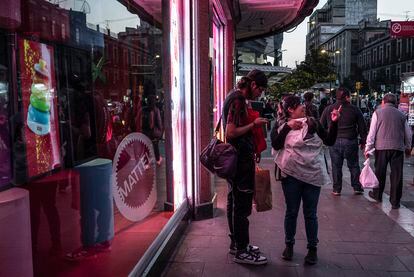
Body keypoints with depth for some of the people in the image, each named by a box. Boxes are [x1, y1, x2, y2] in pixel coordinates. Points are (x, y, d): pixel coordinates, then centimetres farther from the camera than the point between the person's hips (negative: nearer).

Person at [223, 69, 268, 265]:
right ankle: (241, 251, 7)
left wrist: (253, 123, 13)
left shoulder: (235, 97, 15)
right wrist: (254, 124, -14)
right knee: (242, 206, -3)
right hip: (241, 160, -11)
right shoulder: (238, 100, -17)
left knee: (234, 202, 17)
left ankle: (237, 243, 29)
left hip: (236, 159, 11)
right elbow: (231, 133, -23)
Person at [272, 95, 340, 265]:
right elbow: (275, 145, -12)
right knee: (291, 212, 11)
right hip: (291, 175, -1)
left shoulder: (312, 123, 5)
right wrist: (287, 127, -17)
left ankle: (312, 248, 23)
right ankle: (289, 244, 29)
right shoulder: (282, 126, 2)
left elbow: (329, 141, 2)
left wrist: (334, 122, -9)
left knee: (310, 213, 9)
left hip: (313, 174, 1)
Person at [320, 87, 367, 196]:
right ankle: (357, 188, 18)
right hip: (350, 141, -1)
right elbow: (362, 127, 2)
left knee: (336, 166, 7)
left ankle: (336, 189, 11)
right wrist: (363, 141, 11)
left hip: (334, 142, 1)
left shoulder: (328, 109, 2)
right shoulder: (354, 109, -1)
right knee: (354, 165, 12)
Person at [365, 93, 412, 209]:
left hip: (381, 147, -1)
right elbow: (408, 133, 13)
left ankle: (377, 195, 28)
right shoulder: (401, 115, 8)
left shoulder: (378, 112, 1)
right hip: (398, 147, 1)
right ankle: (395, 201, 9)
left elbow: (372, 132, -3)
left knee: (380, 172, 13)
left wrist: (368, 148, 1)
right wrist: (408, 147, 28)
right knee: (397, 174, 5)